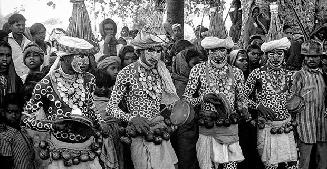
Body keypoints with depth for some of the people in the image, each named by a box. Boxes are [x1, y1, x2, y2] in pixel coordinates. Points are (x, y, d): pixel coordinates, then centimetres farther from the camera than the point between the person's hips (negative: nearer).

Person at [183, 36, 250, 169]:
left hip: (230, 128, 2)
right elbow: (186, 97, 3)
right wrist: (203, 98, -15)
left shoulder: (236, 73, 9)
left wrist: (243, 109, -3)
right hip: (207, 128, -2)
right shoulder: (198, 70, 1)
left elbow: (241, 99, 18)